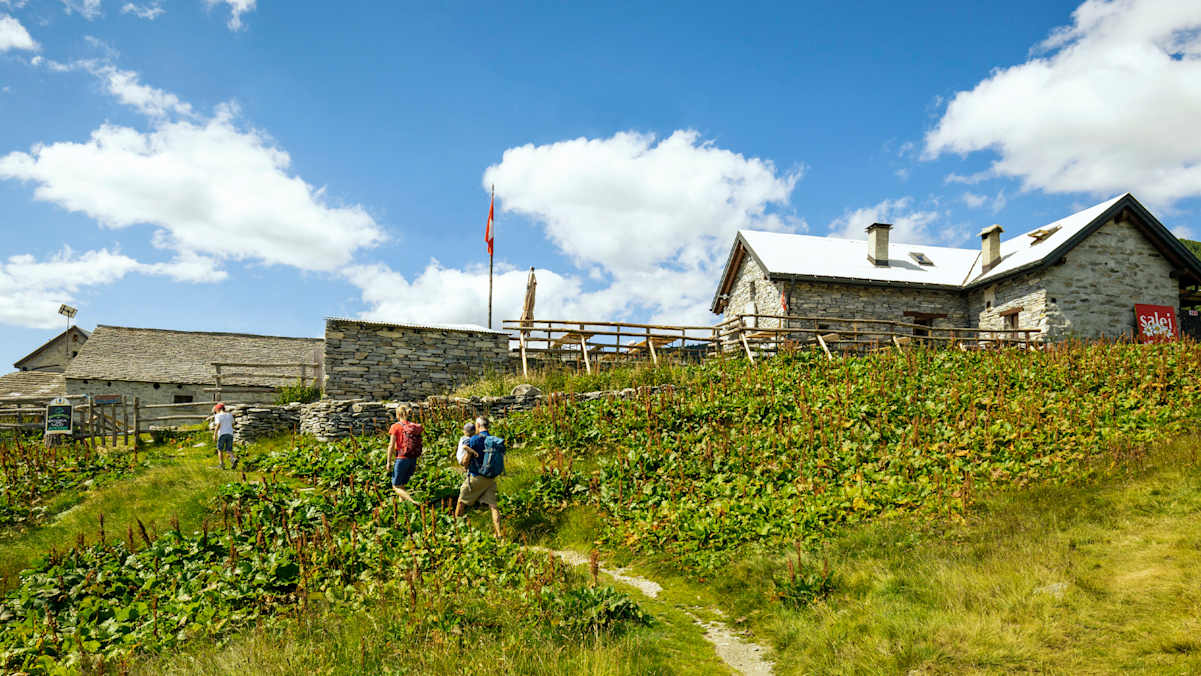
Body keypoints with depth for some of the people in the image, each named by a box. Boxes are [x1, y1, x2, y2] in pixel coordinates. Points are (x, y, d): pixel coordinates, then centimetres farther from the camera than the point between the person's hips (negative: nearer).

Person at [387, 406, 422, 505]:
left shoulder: (395, 427, -8)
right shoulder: (415, 427, 5)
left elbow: (391, 446, -10)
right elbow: (419, 444, 7)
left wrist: (389, 462, -3)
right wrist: (415, 463, 15)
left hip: (401, 459, -6)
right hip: (413, 460, 6)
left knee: (396, 487, 5)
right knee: (402, 485, 22)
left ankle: (413, 502, -15)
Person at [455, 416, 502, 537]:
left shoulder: (474, 440, -13)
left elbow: (466, 460, -8)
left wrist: (466, 468, 12)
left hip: (476, 477, -4)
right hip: (490, 478, 4)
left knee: (462, 500, 16)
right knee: (493, 504, 0)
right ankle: (498, 533, -11)